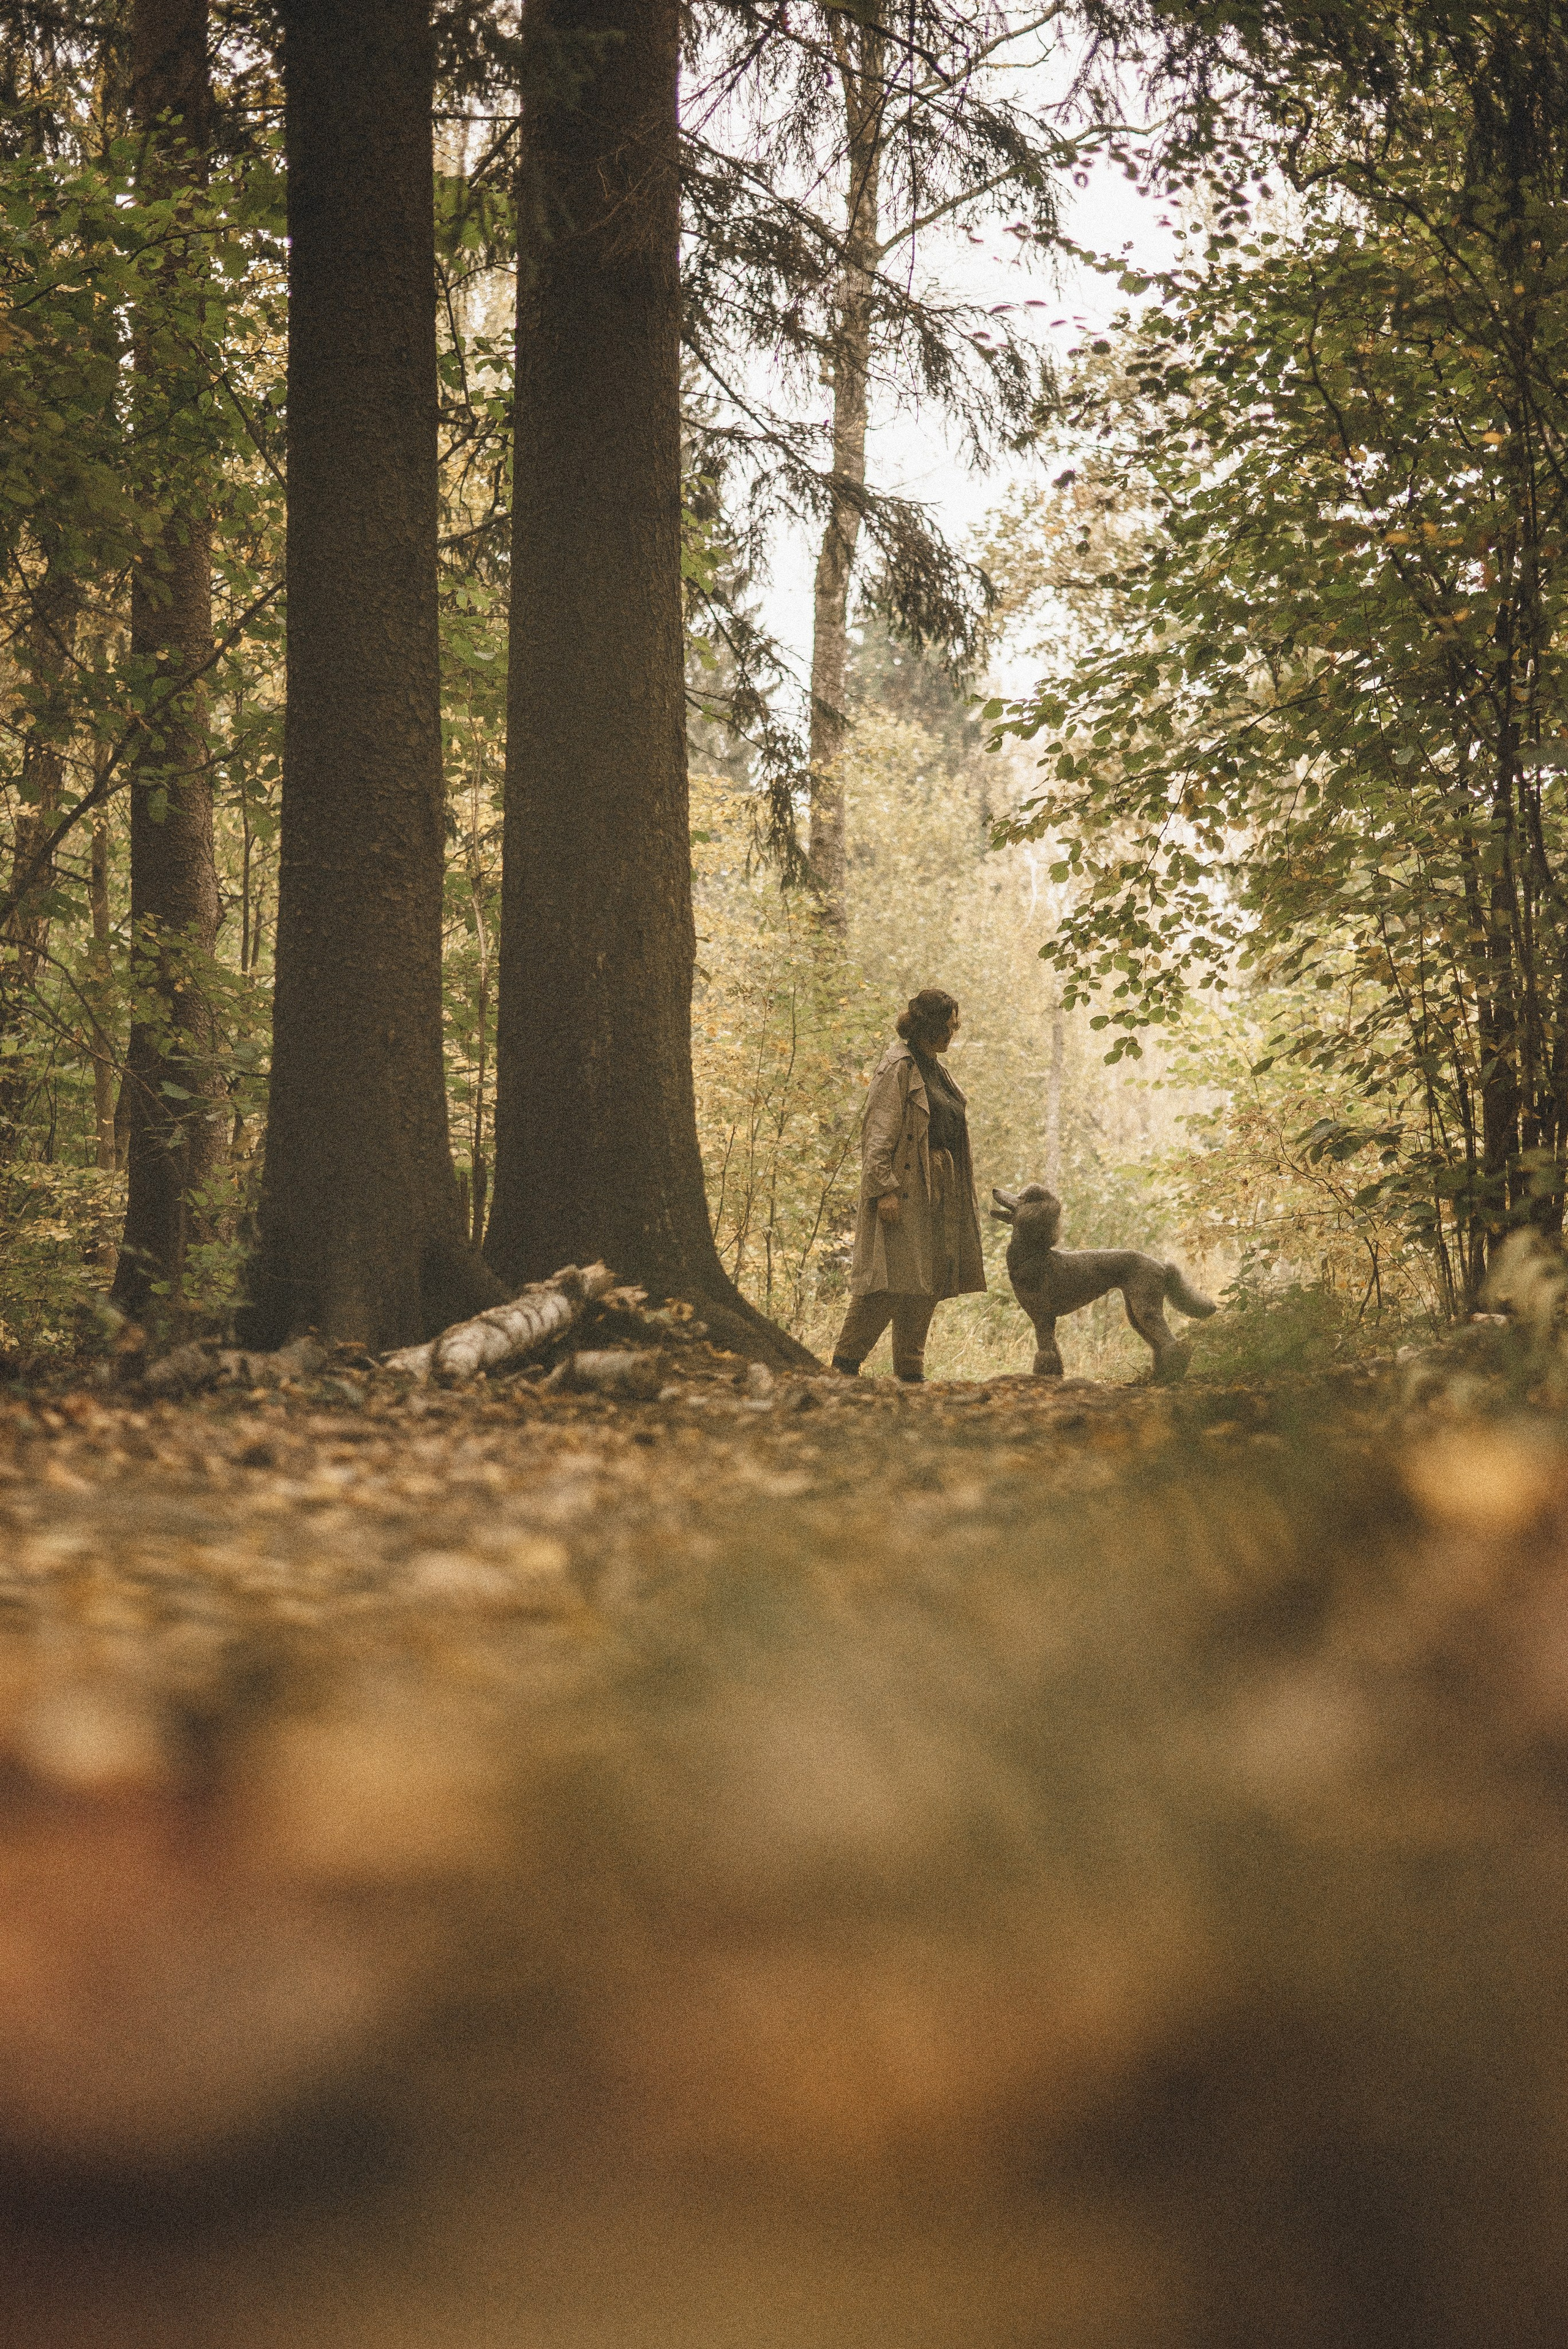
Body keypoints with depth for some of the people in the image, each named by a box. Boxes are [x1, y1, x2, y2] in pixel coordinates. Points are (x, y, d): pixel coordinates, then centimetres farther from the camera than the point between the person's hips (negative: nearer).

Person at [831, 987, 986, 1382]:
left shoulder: (932, 1066, 17)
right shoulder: (899, 1065, -11)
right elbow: (879, 1134, -17)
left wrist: (958, 1192, 20)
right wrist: (884, 1189, -23)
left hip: (935, 1193, 9)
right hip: (903, 1188, -9)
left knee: (925, 1283, 7)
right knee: (893, 1278, -12)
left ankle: (910, 1371, 11)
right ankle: (845, 1362, -7)